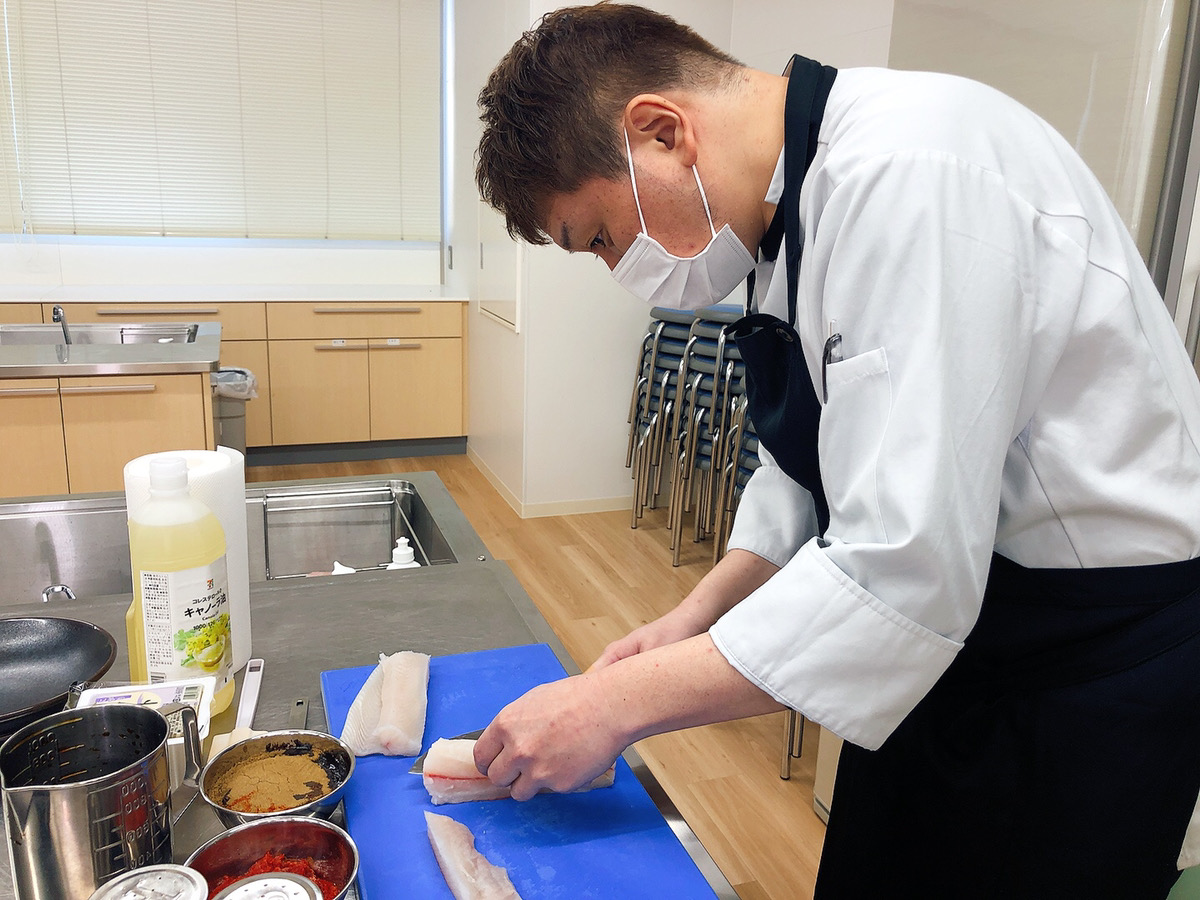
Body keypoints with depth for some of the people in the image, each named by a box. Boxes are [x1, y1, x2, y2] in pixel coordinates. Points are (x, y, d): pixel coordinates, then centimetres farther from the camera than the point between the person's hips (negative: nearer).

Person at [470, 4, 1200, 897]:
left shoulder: (910, 173, -28)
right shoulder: (798, 200, 2)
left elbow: (900, 569, -32)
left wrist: (620, 702, -24)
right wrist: (694, 618, 1)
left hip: (1099, 656, -8)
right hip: (955, 633, 8)